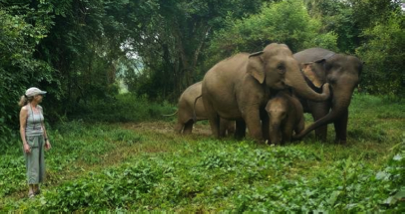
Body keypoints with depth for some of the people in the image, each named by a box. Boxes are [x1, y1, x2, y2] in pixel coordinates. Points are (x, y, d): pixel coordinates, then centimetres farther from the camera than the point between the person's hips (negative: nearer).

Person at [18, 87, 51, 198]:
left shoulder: (39, 108, 6)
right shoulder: (24, 109, -16)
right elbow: (22, 128, -16)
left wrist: (46, 140, 12)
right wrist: (25, 144, -21)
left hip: (39, 139, 8)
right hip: (30, 140, -7)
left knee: (39, 165, 10)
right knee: (32, 166, -9)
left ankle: (37, 189, 19)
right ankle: (31, 192, -4)